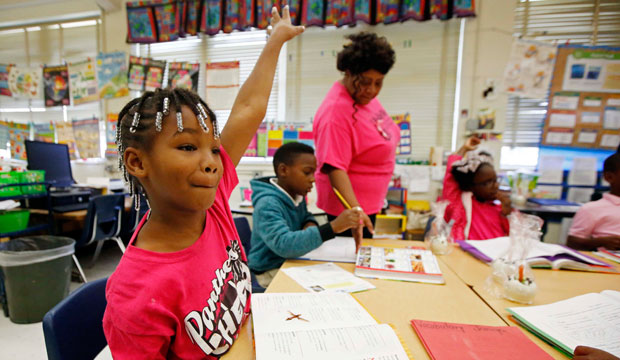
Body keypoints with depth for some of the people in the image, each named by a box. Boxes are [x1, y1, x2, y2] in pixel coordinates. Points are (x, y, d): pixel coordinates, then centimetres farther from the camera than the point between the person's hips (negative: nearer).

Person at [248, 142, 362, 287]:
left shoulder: (298, 195, 1)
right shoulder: (267, 204, -24)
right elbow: (283, 244, -37)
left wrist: (311, 224, -5)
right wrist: (333, 227, -43)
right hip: (271, 271, -7)